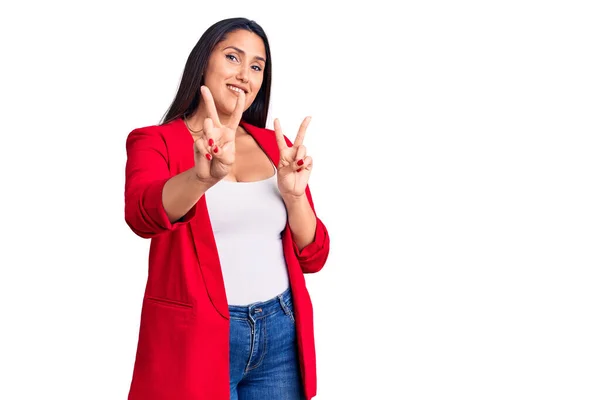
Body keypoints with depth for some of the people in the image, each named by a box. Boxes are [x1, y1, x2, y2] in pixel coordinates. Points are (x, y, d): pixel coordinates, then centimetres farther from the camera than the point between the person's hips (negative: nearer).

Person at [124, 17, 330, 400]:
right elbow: (142, 214, -26)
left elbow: (313, 257, 5)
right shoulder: (155, 141, -4)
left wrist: (293, 193, -12)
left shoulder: (276, 146, 7)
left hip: (281, 334, 4)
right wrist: (205, 175, -44)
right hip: (196, 337, -4)